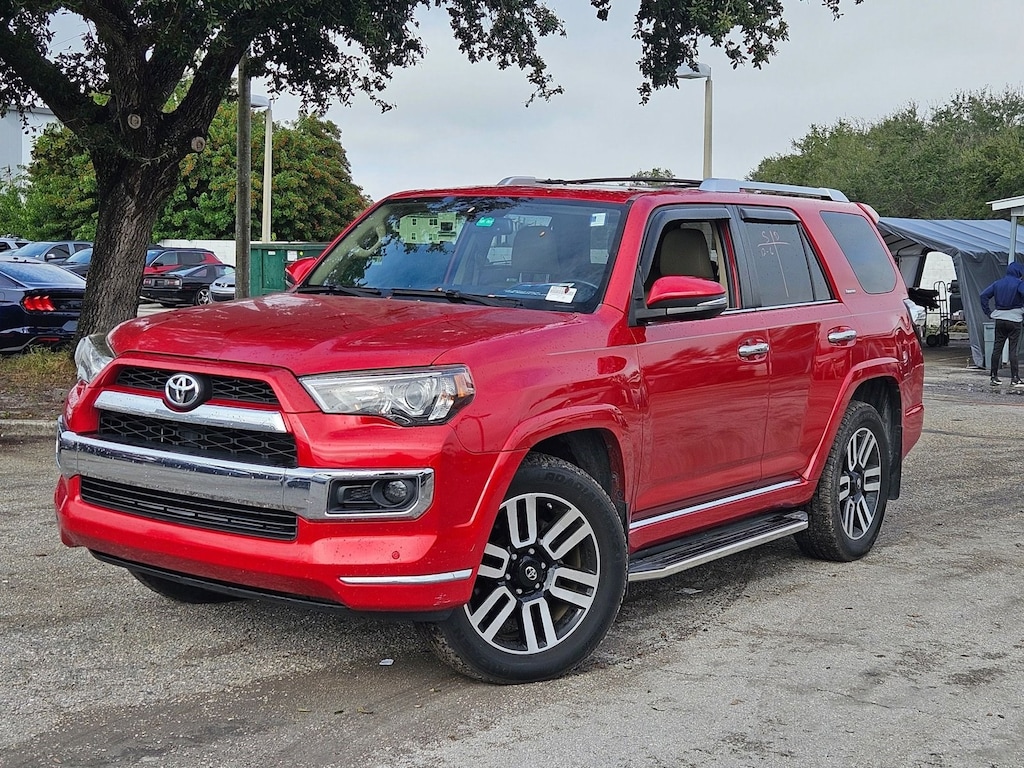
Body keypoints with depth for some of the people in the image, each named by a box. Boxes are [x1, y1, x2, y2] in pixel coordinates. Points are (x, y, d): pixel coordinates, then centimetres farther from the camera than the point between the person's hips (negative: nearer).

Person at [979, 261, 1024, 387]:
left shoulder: (998, 283, 8)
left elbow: (984, 295, 5)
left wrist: (988, 312, 6)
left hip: (999, 319, 5)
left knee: (996, 348, 8)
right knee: (1013, 349, -2)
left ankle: (994, 377, 11)